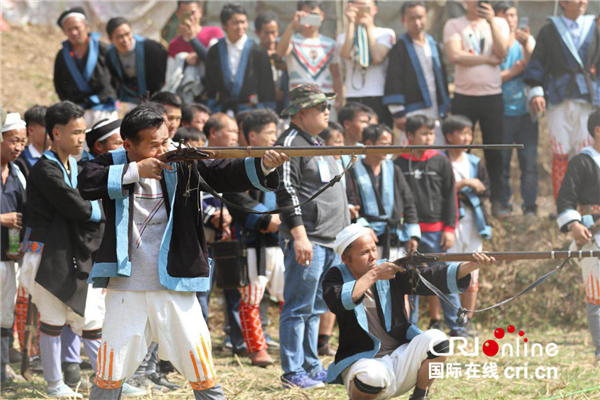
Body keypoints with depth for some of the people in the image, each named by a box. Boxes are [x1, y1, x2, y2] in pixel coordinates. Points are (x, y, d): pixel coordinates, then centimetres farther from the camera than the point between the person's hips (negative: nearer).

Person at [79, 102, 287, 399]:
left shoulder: (184, 164, 0)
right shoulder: (113, 165, 0)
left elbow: (227, 174, -11)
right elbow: (86, 183, -17)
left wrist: (263, 165, -29)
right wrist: (135, 171, -21)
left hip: (175, 288, 0)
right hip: (125, 287, 0)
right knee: (109, 375, 7)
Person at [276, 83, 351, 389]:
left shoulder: (317, 144, 21)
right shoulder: (290, 142, -9)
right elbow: (286, 191, -17)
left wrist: (343, 235, 25)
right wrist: (299, 235, -23)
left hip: (331, 242, 9)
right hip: (306, 240, -9)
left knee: (315, 309, 14)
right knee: (298, 308, -6)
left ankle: (311, 367, 20)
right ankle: (292, 372, -4)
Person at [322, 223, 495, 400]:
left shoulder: (392, 272, 3)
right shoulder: (338, 276, -1)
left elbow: (431, 278, -9)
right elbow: (337, 302, -23)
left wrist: (472, 265, -25)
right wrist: (373, 275, -22)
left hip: (400, 360, 4)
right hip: (362, 361, -4)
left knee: (436, 339, -21)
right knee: (372, 376, -38)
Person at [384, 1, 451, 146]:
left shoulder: (434, 46, 14)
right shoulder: (400, 48, -3)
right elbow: (393, 81, -7)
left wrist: (445, 108, 16)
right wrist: (398, 113, -13)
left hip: (435, 112, 6)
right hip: (413, 112, -6)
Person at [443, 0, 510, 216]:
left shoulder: (499, 24, 9)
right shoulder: (454, 25, 4)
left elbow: (502, 52, -8)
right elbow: (455, 55, -12)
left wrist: (491, 21, -12)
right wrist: (489, 59, -8)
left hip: (492, 95, 1)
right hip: (464, 96, -1)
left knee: (494, 150, 3)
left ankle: (496, 200, 11)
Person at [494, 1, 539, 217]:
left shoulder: (528, 41, 11)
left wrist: (526, 44, -13)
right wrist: (512, 72, -12)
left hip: (525, 110, 2)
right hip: (501, 112, -2)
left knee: (529, 160, -2)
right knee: (501, 161, -1)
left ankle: (530, 206, 2)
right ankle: (503, 204, 8)